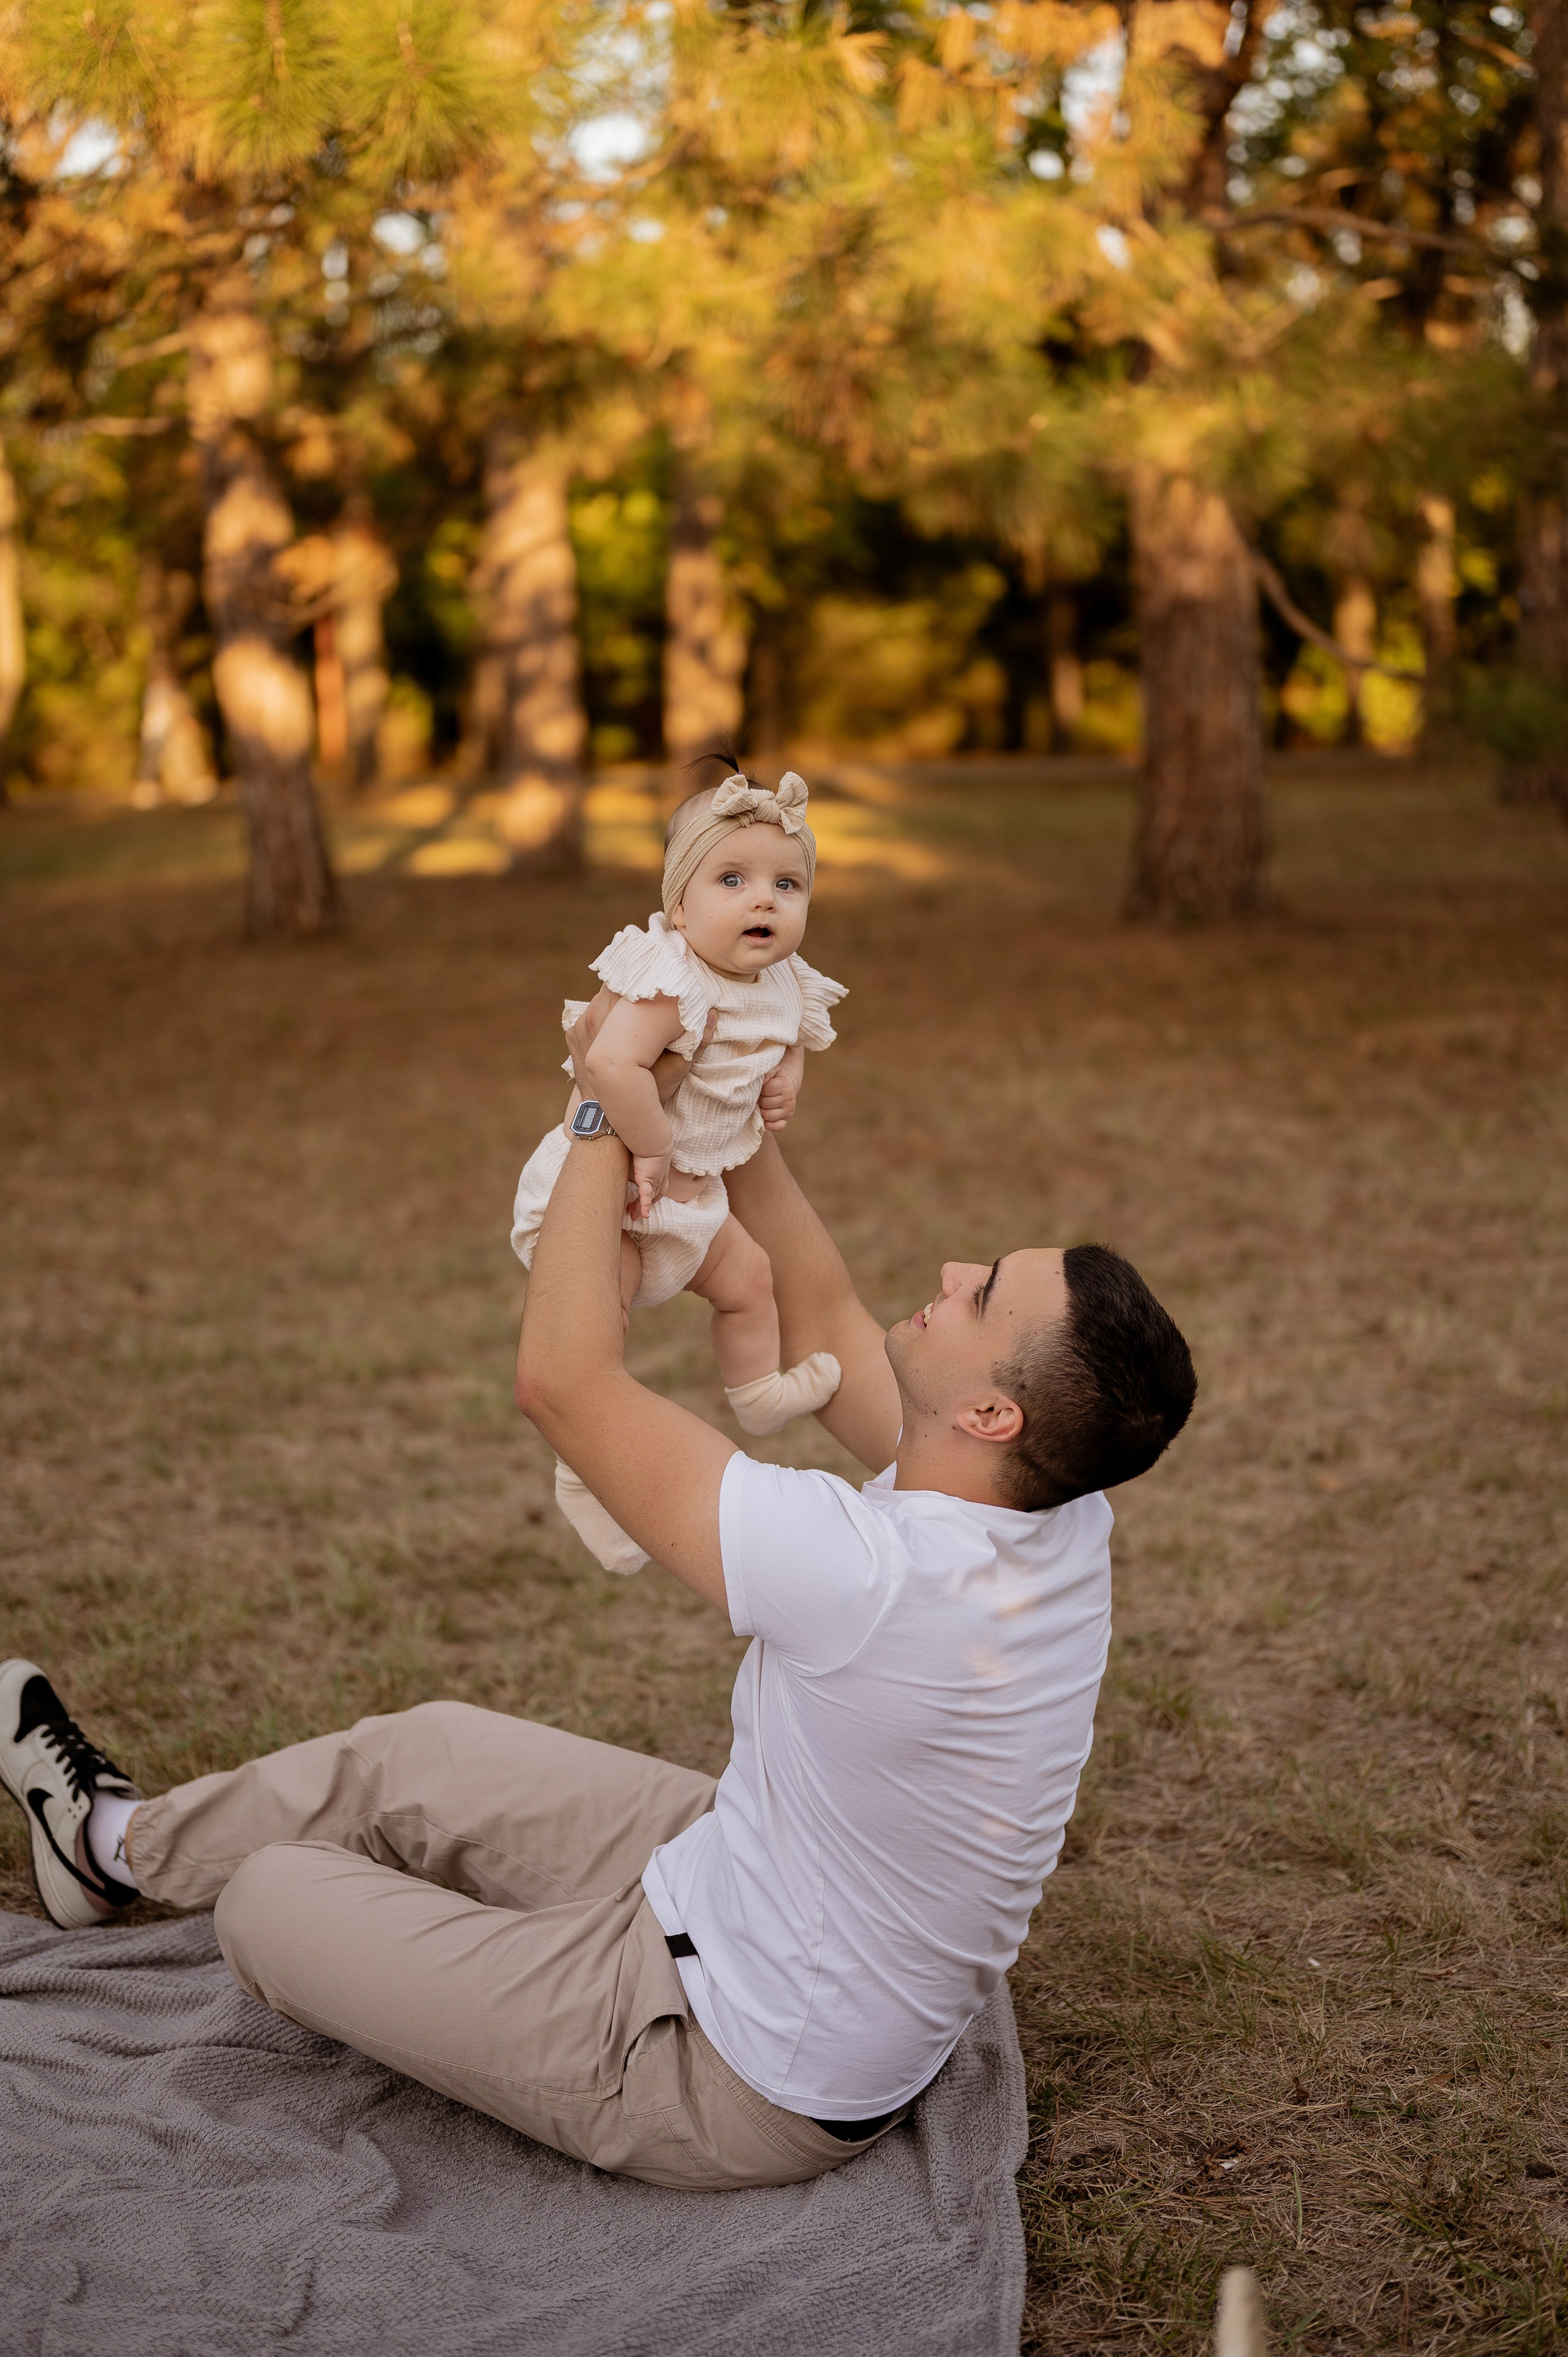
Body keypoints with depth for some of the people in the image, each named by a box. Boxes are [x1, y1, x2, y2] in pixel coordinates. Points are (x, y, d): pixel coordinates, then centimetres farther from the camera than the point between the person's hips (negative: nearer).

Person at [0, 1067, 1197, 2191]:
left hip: (731, 2084, -8)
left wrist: (605, 1120, -23)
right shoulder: (1062, 1520, -15)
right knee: (423, 1749, 20)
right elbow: (824, 1321, 1)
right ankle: (124, 1838, 45)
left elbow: (566, 1381, -30)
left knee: (270, 1899, 6)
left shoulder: (873, 1577, -39)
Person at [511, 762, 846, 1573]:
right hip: (603, 1177, -9)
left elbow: (790, 1032, 24)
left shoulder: (781, 984, -1)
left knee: (747, 1274, 21)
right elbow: (612, 1064, -45)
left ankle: (758, 1393, 45)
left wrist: (787, 1075, 3)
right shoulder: (671, 981, -31)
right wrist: (653, 1149, -35)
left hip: (688, 1186, 9)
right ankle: (582, 1474, -4)